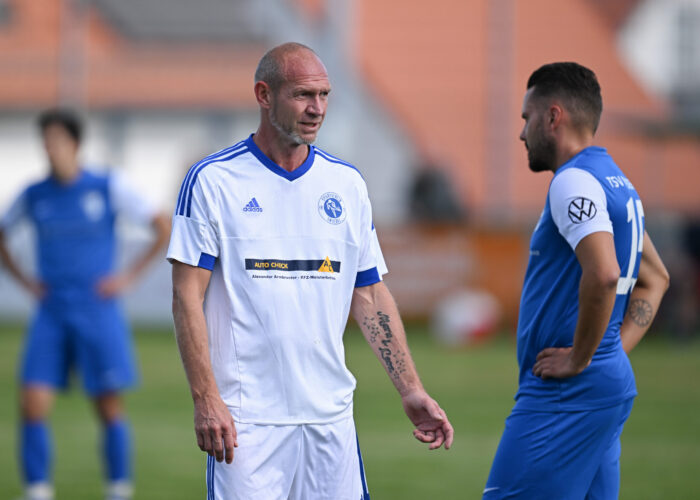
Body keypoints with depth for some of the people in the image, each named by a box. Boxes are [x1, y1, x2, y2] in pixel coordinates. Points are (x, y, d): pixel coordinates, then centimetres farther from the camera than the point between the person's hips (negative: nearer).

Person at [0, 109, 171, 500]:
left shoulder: (109, 188, -3)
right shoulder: (33, 197, 6)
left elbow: (165, 228, 1)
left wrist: (130, 276, -4)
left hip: (98, 313, -2)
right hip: (51, 315, 2)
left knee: (109, 408, 1)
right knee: (33, 405, -9)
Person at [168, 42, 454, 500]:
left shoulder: (347, 184, 10)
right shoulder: (212, 181, -3)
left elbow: (370, 296, 14)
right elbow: (187, 297, -6)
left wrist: (412, 391, 7)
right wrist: (206, 401, -13)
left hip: (330, 412, 4)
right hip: (247, 418, -4)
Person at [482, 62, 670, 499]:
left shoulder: (574, 181, -14)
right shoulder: (617, 183, 18)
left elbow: (603, 274, -29)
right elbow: (655, 279, 28)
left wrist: (580, 358, -19)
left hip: (566, 397, -10)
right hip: (613, 387, 10)